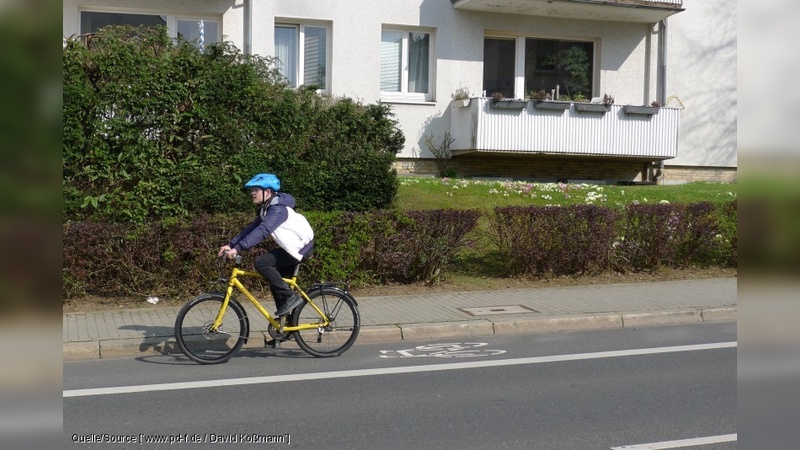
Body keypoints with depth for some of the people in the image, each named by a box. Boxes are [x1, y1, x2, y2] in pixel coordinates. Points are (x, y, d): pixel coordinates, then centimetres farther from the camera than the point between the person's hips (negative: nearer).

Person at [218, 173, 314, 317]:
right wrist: (230, 244, -4)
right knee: (275, 280, 12)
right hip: (293, 246, 10)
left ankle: (290, 296, -14)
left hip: (301, 247, -10)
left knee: (261, 262, -20)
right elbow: (252, 228, 7)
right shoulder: (266, 209, 11)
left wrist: (237, 248, -41)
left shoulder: (278, 209, -21)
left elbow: (262, 231, -34)